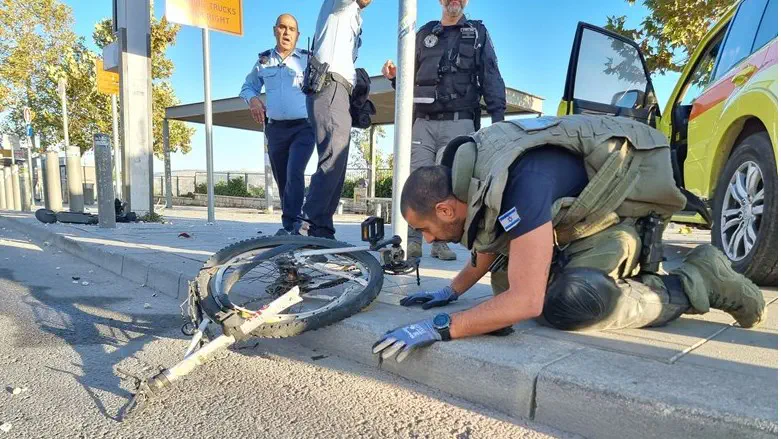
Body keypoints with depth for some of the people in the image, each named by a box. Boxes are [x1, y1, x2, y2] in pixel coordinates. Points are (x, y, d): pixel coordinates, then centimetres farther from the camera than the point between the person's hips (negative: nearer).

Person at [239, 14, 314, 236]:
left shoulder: (308, 59, 5)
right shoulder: (263, 60, 13)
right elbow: (247, 87, 23)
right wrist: (253, 99, 0)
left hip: (303, 127, -4)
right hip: (276, 129, 4)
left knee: (294, 173, -22)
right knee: (282, 180, 7)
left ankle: (290, 225, -19)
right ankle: (293, 225, 19)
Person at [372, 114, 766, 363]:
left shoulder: (517, 182, -34)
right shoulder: (473, 173, -6)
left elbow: (527, 301, -37)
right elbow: (494, 243, 12)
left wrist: (439, 328, -36)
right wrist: (450, 291, 9)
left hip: (629, 210, -9)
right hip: (584, 212, 9)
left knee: (566, 304, -28)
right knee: (506, 281, 1)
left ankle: (696, 283, -6)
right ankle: (625, 276, 16)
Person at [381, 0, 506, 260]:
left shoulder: (478, 33, 16)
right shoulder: (425, 33, 20)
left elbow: (491, 78, 7)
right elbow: (412, 76, 24)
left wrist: (498, 117, -5)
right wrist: (394, 76, 1)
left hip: (459, 123, -2)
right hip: (423, 122, 2)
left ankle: (440, 241, 2)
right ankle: (413, 240, -5)